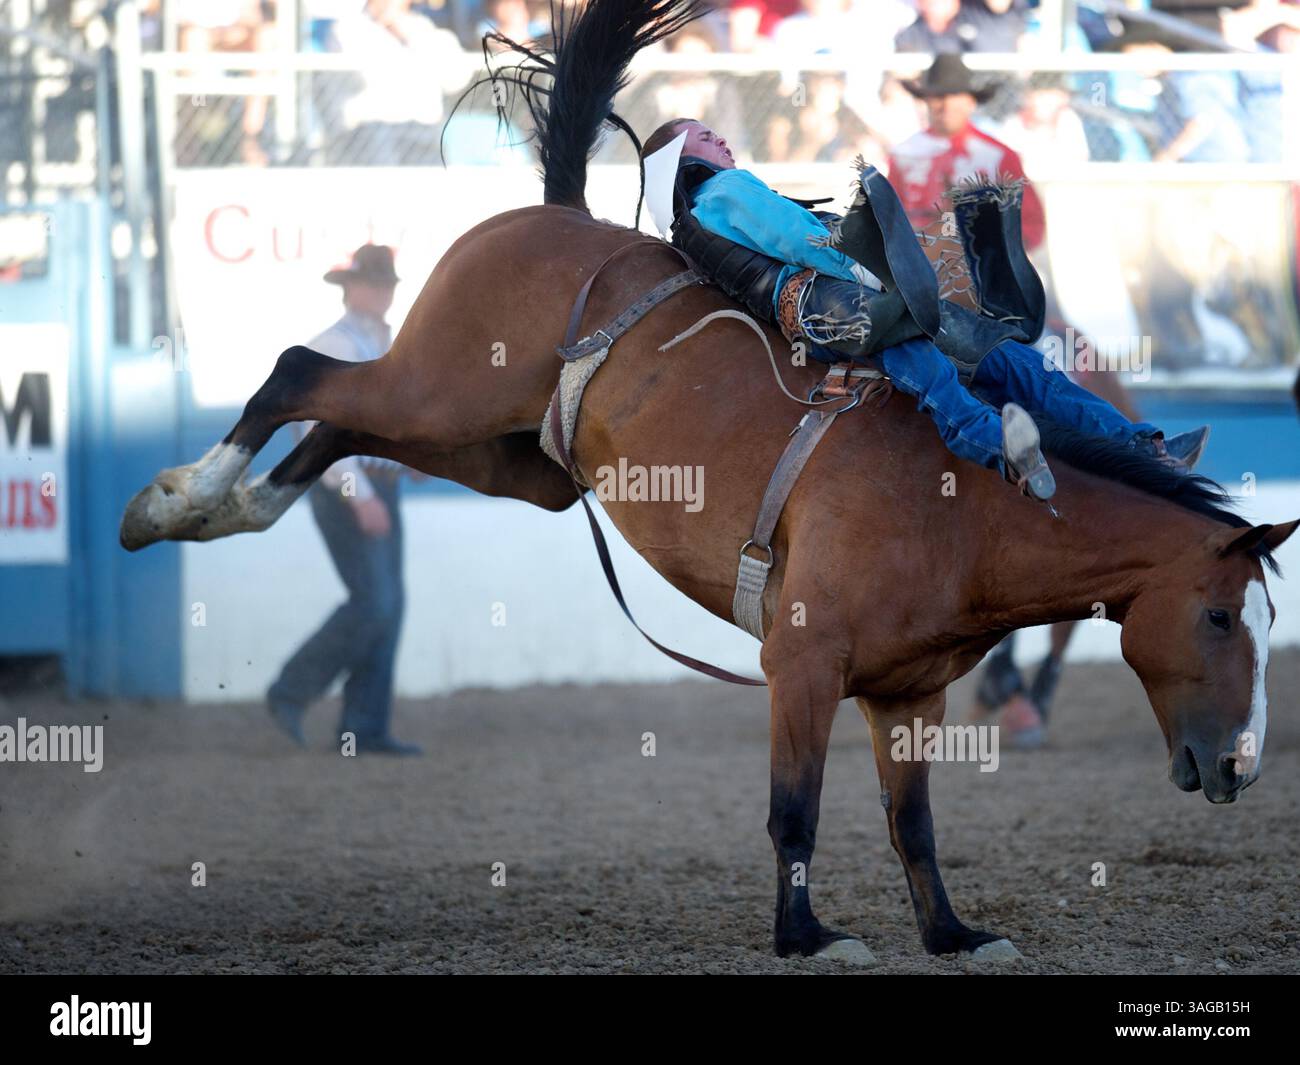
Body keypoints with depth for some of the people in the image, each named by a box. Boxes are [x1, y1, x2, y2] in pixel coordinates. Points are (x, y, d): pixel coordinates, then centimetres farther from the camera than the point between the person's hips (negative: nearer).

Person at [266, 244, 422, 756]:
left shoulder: (380, 348, 18)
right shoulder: (332, 345, -13)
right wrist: (360, 495, -27)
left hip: (374, 493, 9)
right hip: (342, 493, -9)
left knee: (386, 607, 3)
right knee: (371, 604, -14)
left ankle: (364, 728, 3)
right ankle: (291, 692, 0)